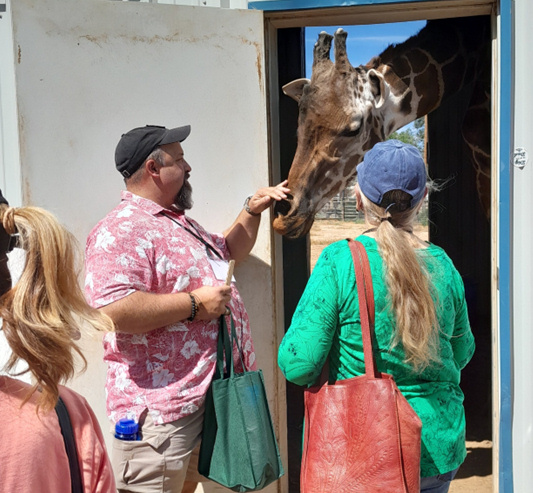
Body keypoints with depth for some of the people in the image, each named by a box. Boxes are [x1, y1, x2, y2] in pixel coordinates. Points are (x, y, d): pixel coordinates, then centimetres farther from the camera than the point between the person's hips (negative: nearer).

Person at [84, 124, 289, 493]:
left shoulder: (181, 223, 17)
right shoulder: (121, 231, -17)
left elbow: (230, 250, 35)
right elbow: (112, 309, -31)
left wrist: (252, 210, 19)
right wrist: (194, 303, -23)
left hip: (207, 394, 10)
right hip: (160, 409, -10)